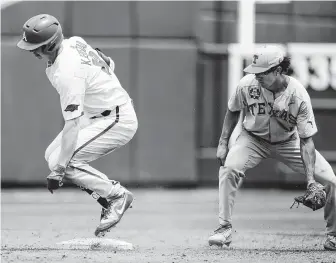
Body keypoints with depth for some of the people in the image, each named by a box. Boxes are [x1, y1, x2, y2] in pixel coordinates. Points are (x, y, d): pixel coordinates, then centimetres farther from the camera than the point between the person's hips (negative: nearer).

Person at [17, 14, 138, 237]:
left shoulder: (67, 72, -29)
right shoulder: (74, 42, -3)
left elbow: (72, 125, -32)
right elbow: (109, 63, 12)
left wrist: (58, 170, -32)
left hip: (118, 121, -10)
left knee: (64, 161, -18)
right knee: (53, 155, 4)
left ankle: (117, 195, -4)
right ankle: (109, 189, 9)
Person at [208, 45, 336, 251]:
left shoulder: (298, 95, -29)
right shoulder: (247, 85, -24)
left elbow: (306, 140, -26)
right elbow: (233, 111, -1)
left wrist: (310, 179, -33)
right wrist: (223, 143, -5)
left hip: (288, 141, -1)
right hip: (254, 139, 1)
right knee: (229, 168, -28)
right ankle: (225, 229, -16)